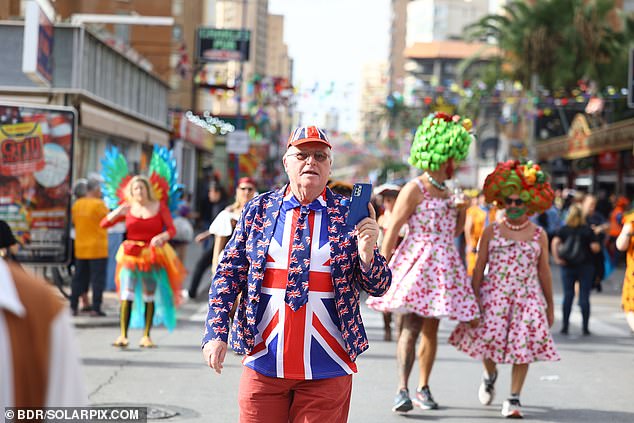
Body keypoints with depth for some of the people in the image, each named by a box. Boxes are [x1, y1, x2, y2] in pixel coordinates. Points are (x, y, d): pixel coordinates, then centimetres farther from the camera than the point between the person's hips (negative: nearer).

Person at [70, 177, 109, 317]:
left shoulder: (76, 204, 5)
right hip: (97, 249, -6)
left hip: (80, 248, 6)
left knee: (79, 278, 13)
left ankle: (73, 306, 14)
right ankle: (95, 308, -3)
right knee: (98, 279, -1)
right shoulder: (99, 204, -15)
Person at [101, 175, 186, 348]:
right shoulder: (128, 208, 6)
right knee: (127, 294, -10)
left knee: (150, 295, 3)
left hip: (153, 256, 0)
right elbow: (104, 223, 2)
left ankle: (146, 336, 9)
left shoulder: (159, 206, 4)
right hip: (131, 255, 0)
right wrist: (118, 212, -15)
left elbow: (171, 229, -3)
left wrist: (161, 237, -24)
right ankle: (123, 335, -13)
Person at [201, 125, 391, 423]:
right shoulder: (258, 210, 6)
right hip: (263, 362, 1)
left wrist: (367, 251, -18)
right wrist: (216, 333, -3)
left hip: (327, 369, 0)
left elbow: (377, 287, 2)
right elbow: (228, 273, 6)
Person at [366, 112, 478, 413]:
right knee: (411, 327, -15)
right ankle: (402, 390, -20)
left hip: (443, 265, 7)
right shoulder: (415, 189, -5)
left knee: (431, 329, 7)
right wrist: (382, 266, -15)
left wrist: (461, 210, 5)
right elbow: (393, 229, -9)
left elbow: (454, 232, 24)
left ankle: (423, 389, 12)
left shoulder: (447, 191, 17)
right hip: (415, 262, -7)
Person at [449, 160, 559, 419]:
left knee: (523, 346, -7)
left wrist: (549, 305, 13)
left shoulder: (539, 235, 7)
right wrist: (473, 298, -2)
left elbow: (544, 272, 11)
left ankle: (513, 399, 4)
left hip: (527, 297, 1)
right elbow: (479, 268, 5)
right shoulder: (491, 232, 5)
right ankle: (490, 375, 25)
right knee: (489, 337, -10)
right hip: (494, 295, 0)